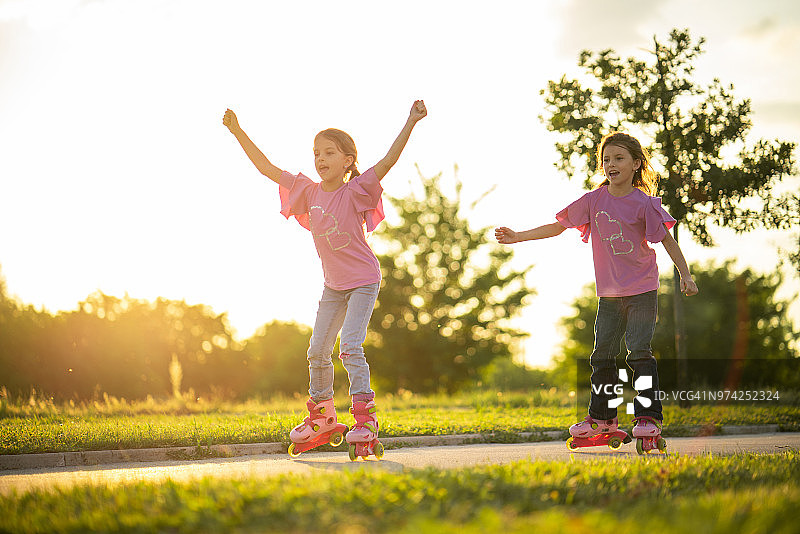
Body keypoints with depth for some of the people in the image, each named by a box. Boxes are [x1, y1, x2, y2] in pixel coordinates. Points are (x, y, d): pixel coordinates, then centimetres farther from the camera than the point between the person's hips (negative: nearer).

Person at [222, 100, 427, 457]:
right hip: (333, 285, 6)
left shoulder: (356, 191, -17)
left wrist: (411, 122, -36)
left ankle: (365, 417, -14)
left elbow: (388, 161, -27)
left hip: (363, 281, -6)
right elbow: (268, 168, 1)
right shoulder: (309, 191, -3)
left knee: (350, 345, -17)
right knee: (318, 350, 8)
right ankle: (322, 415, 24)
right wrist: (239, 134, -2)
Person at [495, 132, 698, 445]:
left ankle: (649, 418, -5)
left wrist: (685, 276, -9)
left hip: (642, 292, -4)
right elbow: (557, 227, 7)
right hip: (609, 294, 4)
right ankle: (602, 418, 18)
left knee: (639, 352, -12)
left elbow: (667, 239, -4)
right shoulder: (594, 200, 1)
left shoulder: (644, 203, -10)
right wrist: (516, 237, 4)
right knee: (602, 355, 7)